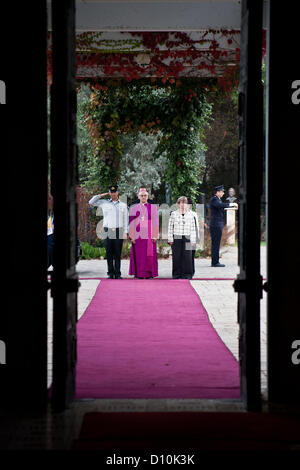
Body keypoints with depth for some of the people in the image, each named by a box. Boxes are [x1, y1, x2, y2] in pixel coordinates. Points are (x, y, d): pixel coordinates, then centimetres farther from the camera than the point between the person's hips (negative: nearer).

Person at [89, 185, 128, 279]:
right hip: (108, 231, 0)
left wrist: (125, 232, 0)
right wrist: (102, 195, 8)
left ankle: (117, 274, 1)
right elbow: (91, 202, 10)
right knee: (109, 254, -1)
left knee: (117, 254, -1)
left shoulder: (123, 205, 11)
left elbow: (126, 220, 9)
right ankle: (110, 274, 3)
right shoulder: (104, 203, 11)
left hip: (119, 232, 0)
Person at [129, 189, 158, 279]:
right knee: (139, 255, 0)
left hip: (149, 235, 0)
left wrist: (155, 236, -4)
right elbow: (131, 223, 5)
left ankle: (149, 273, 4)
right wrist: (132, 236, -3)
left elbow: (155, 222, 4)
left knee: (150, 254, -1)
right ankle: (139, 274, 4)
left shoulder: (153, 207, 7)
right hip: (138, 235, 0)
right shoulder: (133, 208, 8)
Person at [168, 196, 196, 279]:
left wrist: (193, 240, 4)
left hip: (187, 239, 1)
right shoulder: (173, 214, 5)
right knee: (177, 257, -1)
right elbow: (170, 228, 6)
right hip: (176, 239, -1)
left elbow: (193, 228, 10)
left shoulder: (190, 215, 9)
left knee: (187, 256, -4)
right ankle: (176, 274, 8)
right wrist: (170, 239, 1)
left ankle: (187, 274, 4)